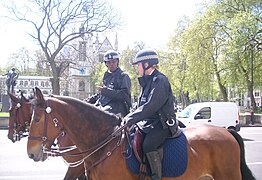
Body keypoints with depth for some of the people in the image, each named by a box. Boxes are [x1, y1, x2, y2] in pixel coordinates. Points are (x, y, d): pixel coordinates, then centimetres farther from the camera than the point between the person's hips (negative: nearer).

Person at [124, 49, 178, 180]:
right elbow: (141, 106, 20)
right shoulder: (147, 81, 18)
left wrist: (130, 119, -21)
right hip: (148, 122, 10)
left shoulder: (160, 80, -12)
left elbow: (150, 107, -21)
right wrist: (128, 117, 5)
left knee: (148, 144, -31)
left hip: (162, 124, -10)